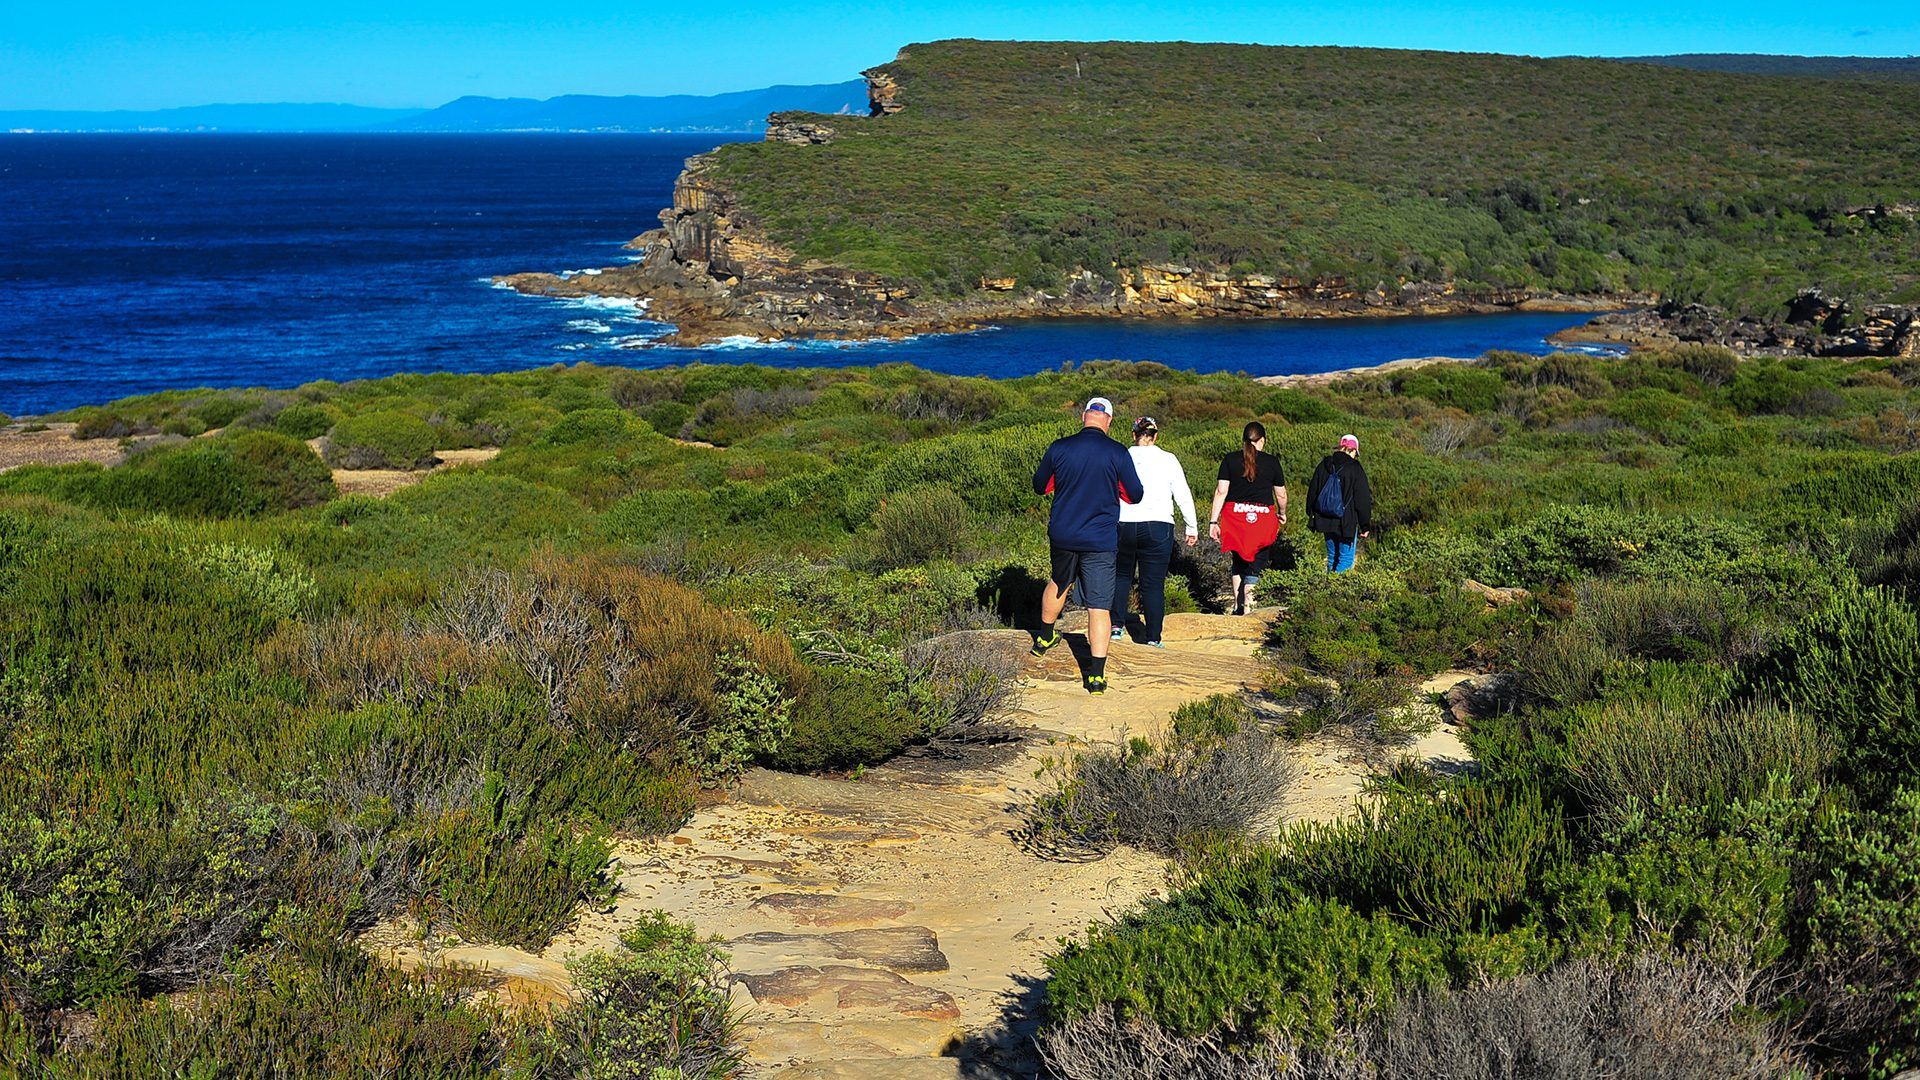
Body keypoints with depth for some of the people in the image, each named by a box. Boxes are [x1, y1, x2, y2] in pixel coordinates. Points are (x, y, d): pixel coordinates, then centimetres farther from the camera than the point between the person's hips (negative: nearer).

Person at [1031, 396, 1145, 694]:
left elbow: (1039, 486, 8)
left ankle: (1044, 638, 47)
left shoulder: (1059, 448, -5)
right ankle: (1097, 675, -7)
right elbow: (1135, 495, -2)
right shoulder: (1117, 453, -11)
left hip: (1062, 535, 3)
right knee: (1100, 606, -1)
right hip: (1100, 541, -3)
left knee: (1059, 583, 30)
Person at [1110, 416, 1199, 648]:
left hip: (1123, 526, 1)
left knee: (1121, 576, 22)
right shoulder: (1168, 460, 0)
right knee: (1153, 585, 4)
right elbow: (1183, 496, 2)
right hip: (1158, 528, -1)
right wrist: (1192, 528, 12)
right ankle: (1153, 638, 6)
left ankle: (1117, 626, 21)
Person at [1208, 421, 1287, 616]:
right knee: (1256, 563, 5)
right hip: (1263, 517, -2)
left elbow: (1221, 491, -3)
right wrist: (1282, 513, 28)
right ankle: (1247, 606, -6)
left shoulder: (1230, 459, 2)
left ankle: (1237, 605, 18)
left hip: (1235, 517, 2)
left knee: (1238, 561, 20)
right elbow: (1281, 494, 8)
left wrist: (1213, 521, 0)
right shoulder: (1272, 462, 1)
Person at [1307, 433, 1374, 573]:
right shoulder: (1355, 469, -10)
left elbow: (1312, 492, 12)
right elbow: (1363, 500, -8)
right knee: (1346, 559, 1)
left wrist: (1313, 518, 21)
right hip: (1347, 523, -5)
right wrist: (1366, 525, 0)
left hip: (1326, 522, 5)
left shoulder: (1324, 465, 4)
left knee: (1332, 556, 18)